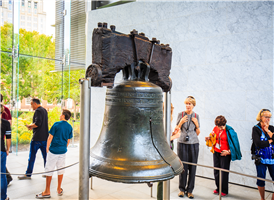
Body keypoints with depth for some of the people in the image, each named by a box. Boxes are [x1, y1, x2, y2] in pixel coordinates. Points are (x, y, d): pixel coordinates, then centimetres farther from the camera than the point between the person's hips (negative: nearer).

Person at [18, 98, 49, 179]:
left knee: (32, 156, 4)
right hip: (45, 137, 8)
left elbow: (37, 123, -23)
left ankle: (28, 174, 13)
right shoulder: (44, 110, 14)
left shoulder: (38, 111, -13)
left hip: (37, 138, -8)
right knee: (46, 156, 12)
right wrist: (32, 127, 13)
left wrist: (29, 126, -7)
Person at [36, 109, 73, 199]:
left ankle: (47, 192, 14)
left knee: (49, 169, 6)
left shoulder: (56, 124, -12)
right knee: (60, 169, 14)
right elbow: (68, 141, 9)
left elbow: (50, 137, -9)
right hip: (63, 151, 5)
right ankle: (59, 189, 24)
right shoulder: (70, 127, 2)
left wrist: (47, 148, 2)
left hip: (53, 150, -5)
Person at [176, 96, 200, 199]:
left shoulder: (196, 116, 6)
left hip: (193, 144, 1)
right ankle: (182, 189, 18)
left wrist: (197, 124, -8)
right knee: (182, 166, 2)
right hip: (182, 143, -1)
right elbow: (177, 130, 6)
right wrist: (181, 122, -11)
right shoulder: (181, 114, 2)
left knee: (192, 167, 3)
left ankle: (189, 190, 17)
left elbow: (198, 133, 9)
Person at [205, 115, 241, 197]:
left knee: (224, 172, 3)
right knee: (216, 171, 12)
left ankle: (224, 190, 18)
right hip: (216, 152, 6)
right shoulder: (215, 128, -1)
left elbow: (234, 143, -11)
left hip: (225, 154, -6)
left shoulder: (229, 131, -16)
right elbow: (213, 137, 17)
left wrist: (228, 151, -16)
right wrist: (209, 138, -4)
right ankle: (218, 188, 28)